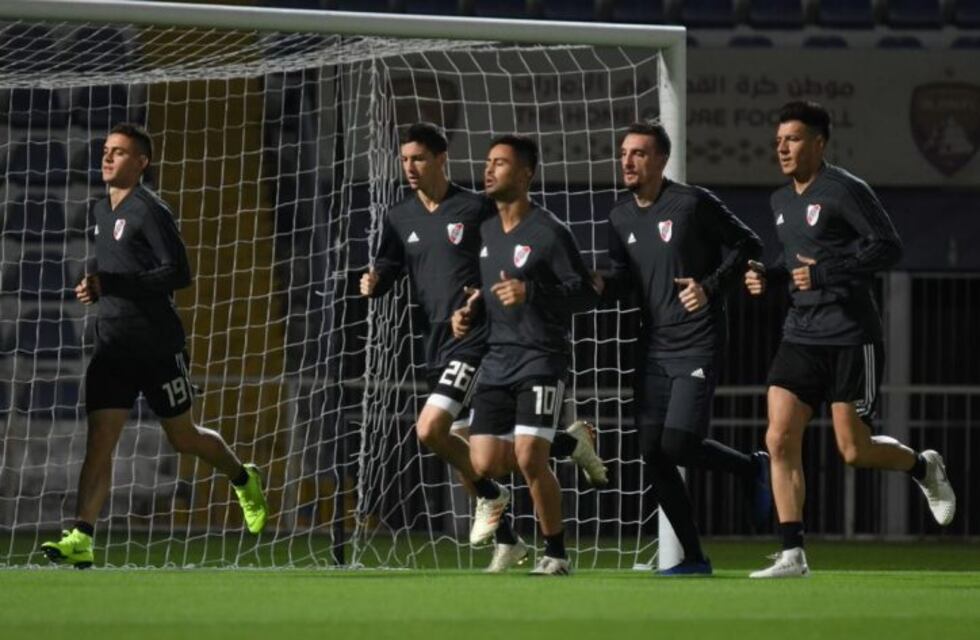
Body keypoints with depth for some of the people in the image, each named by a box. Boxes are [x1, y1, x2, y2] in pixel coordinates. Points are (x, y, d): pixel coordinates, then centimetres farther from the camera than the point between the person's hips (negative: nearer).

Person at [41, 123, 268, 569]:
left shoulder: (149, 211, -11)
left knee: (183, 439, 8)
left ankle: (243, 480, 38)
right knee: (99, 439, -10)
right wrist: (95, 289, 8)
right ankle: (81, 539, -20)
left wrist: (112, 284, -22)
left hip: (158, 344, -6)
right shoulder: (102, 210, 14)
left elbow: (178, 273, -19)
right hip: (113, 344, 6)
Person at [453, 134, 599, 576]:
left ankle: (556, 554, -2)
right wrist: (469, 313, 7)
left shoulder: (548, 233, -9)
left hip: (541, 359, -7)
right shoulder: (485, 232, 14)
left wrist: (530, 293, -23)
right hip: (496, 359, 7)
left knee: (529, 457, -17)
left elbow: (585, 293, -11)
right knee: (485, 464, -4)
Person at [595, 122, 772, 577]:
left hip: (698, 346, -7)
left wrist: (711, 287, -15)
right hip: (654, 348, 7)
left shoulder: (693, 203, -8)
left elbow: (746, 246, -3)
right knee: (652, 453, 0)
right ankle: (693, 558, 9)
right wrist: (601, 284, -6)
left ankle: (753, 468, 13)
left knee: (677, 444, -17)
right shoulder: (621, 218, 11)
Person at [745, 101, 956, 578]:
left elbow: (888, 247, -15)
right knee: (780, 440, -7)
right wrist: (767, 275, 7)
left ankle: (924, 467, 29)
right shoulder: (781, 201, 13)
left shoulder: (844, 191, -11)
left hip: (851, 337, -7)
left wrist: (823, 273, -21)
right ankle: (792, 554, -4)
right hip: (801, 336, 7)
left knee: (854, 451, -3)